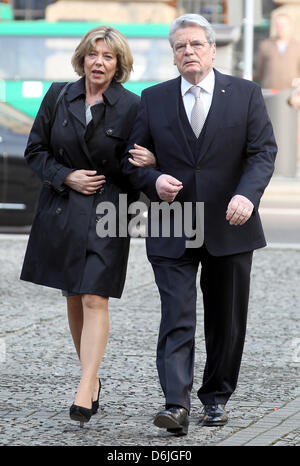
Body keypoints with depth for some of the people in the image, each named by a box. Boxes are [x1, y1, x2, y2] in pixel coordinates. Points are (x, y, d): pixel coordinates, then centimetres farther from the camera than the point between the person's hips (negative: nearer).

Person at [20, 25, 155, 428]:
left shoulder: (132, 107, -3)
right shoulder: (58, 97, 4)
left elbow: (137, 165, 5)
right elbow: (36, 150, 9)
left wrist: (150, 162, -18)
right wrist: (66, 176, -7)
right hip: (62, 210, 4)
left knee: (94, 299, -13)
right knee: (73, 299, 11)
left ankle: (85, 391, -18)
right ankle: (93, 378, 26)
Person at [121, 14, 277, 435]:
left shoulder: (245, 94, 3)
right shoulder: (154, 99, 6)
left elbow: (263, 151, -4)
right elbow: (132, 158, 9)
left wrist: (248, 194, -22)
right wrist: (153, 180, -13)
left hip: (229, 227, 1)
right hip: (173, 233, 0)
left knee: (226, 321, 9)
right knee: (177, 319, -10)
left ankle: (216, 396, 25)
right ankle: (177, 405, -18)